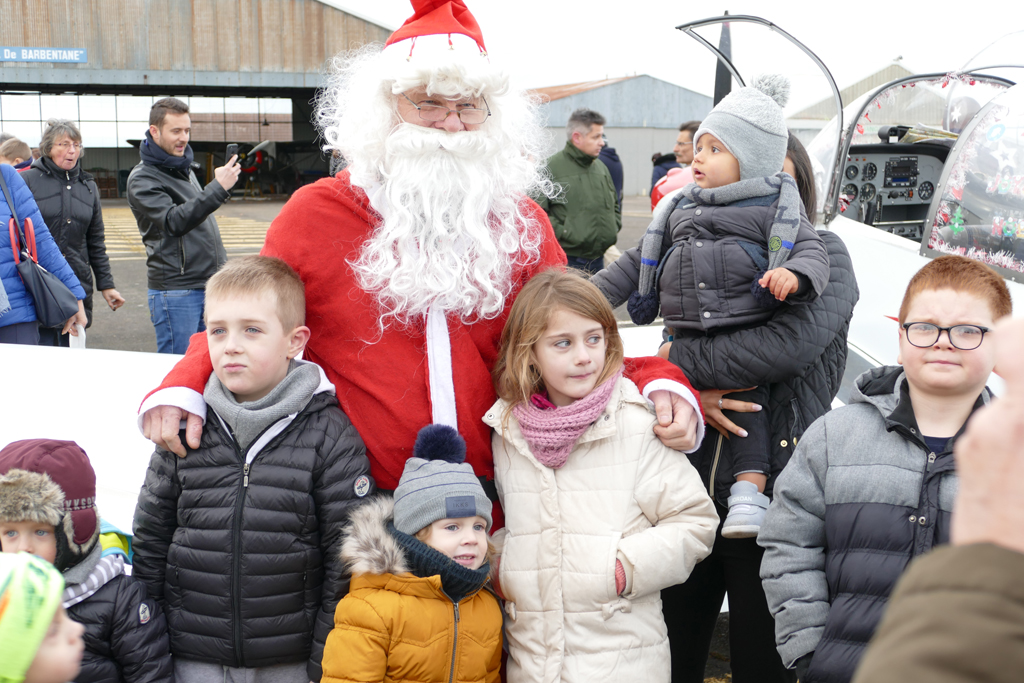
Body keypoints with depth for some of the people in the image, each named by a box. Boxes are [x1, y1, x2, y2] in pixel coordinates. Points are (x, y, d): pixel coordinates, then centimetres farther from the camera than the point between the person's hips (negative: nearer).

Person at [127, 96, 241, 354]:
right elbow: (173, 222, -24)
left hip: (211, 283, 7)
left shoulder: (185, 168, 16)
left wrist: (222, 268, 22)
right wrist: (218, 188, -31)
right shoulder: (142, 178, -9)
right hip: (175, 291, -7)